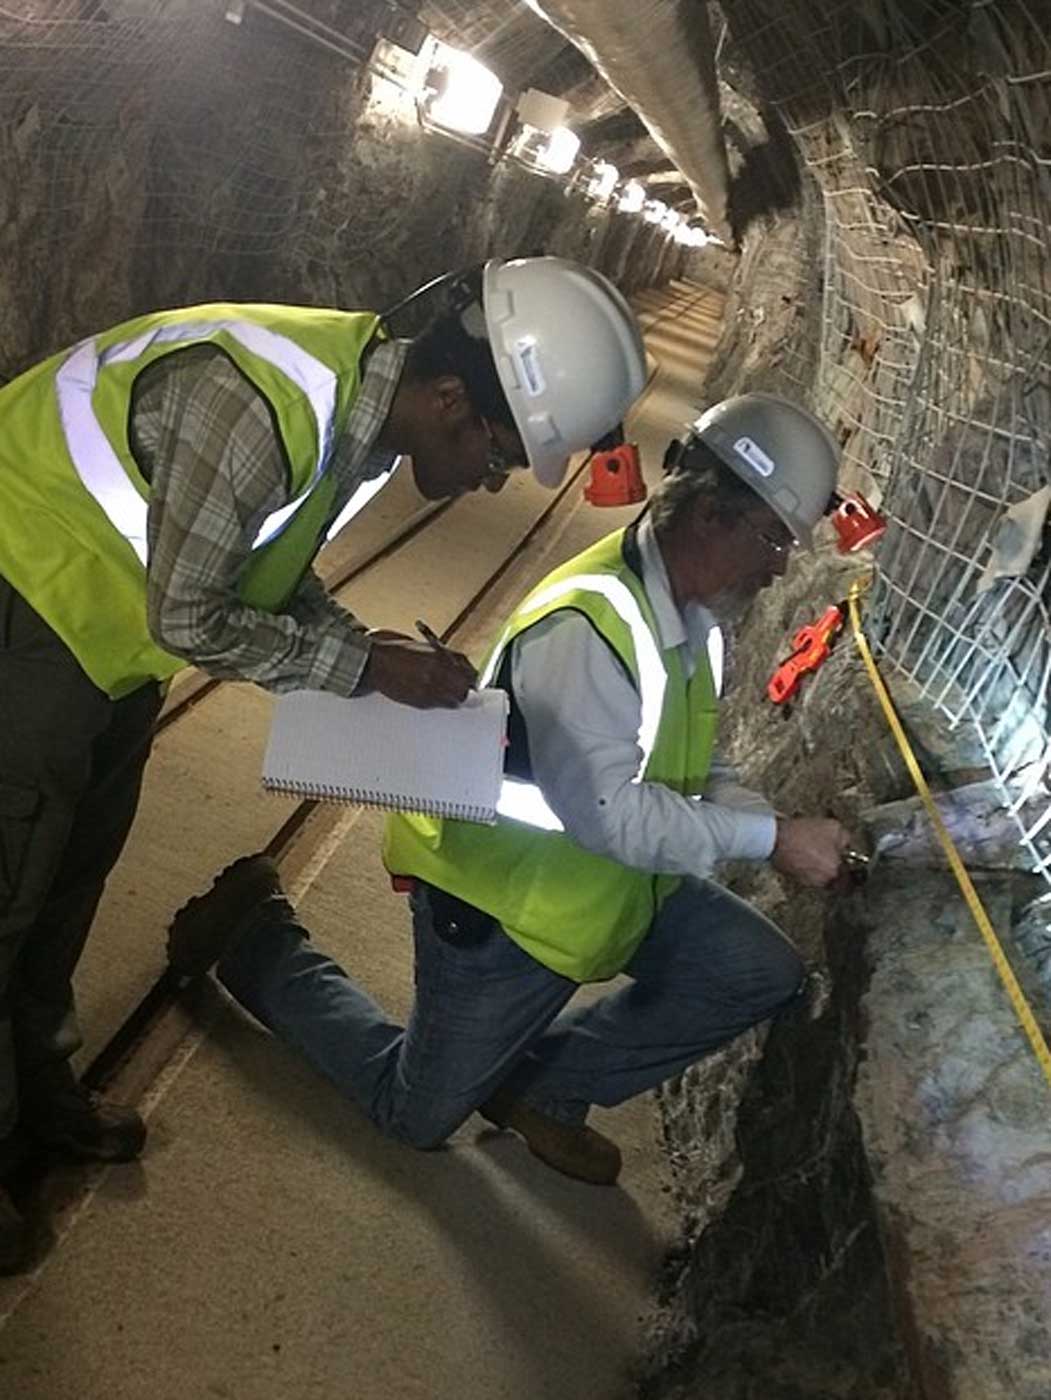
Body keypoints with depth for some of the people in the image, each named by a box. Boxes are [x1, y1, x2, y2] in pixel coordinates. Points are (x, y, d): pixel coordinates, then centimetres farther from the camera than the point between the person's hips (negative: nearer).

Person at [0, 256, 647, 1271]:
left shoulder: (366, 400, -6)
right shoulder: (260, 405, -35)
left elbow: (273, 573, 5)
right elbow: (188, 619, -26)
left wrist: (374, 651, -8)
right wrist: (366, 666, -22)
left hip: (109, 628, 9)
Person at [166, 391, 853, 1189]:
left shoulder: (698, 615, -2)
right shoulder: (586, 626, -32)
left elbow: (695, 765, 8)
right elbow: (609, 814, -36)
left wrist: (773, 828, -11)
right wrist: (769, 838, -30)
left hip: (616, 884, 8)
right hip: (503, 896, -8)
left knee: (762, 974, -5)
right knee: (416, 1114, 10)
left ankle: (541, 1087, 10)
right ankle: (258, 938, 29)